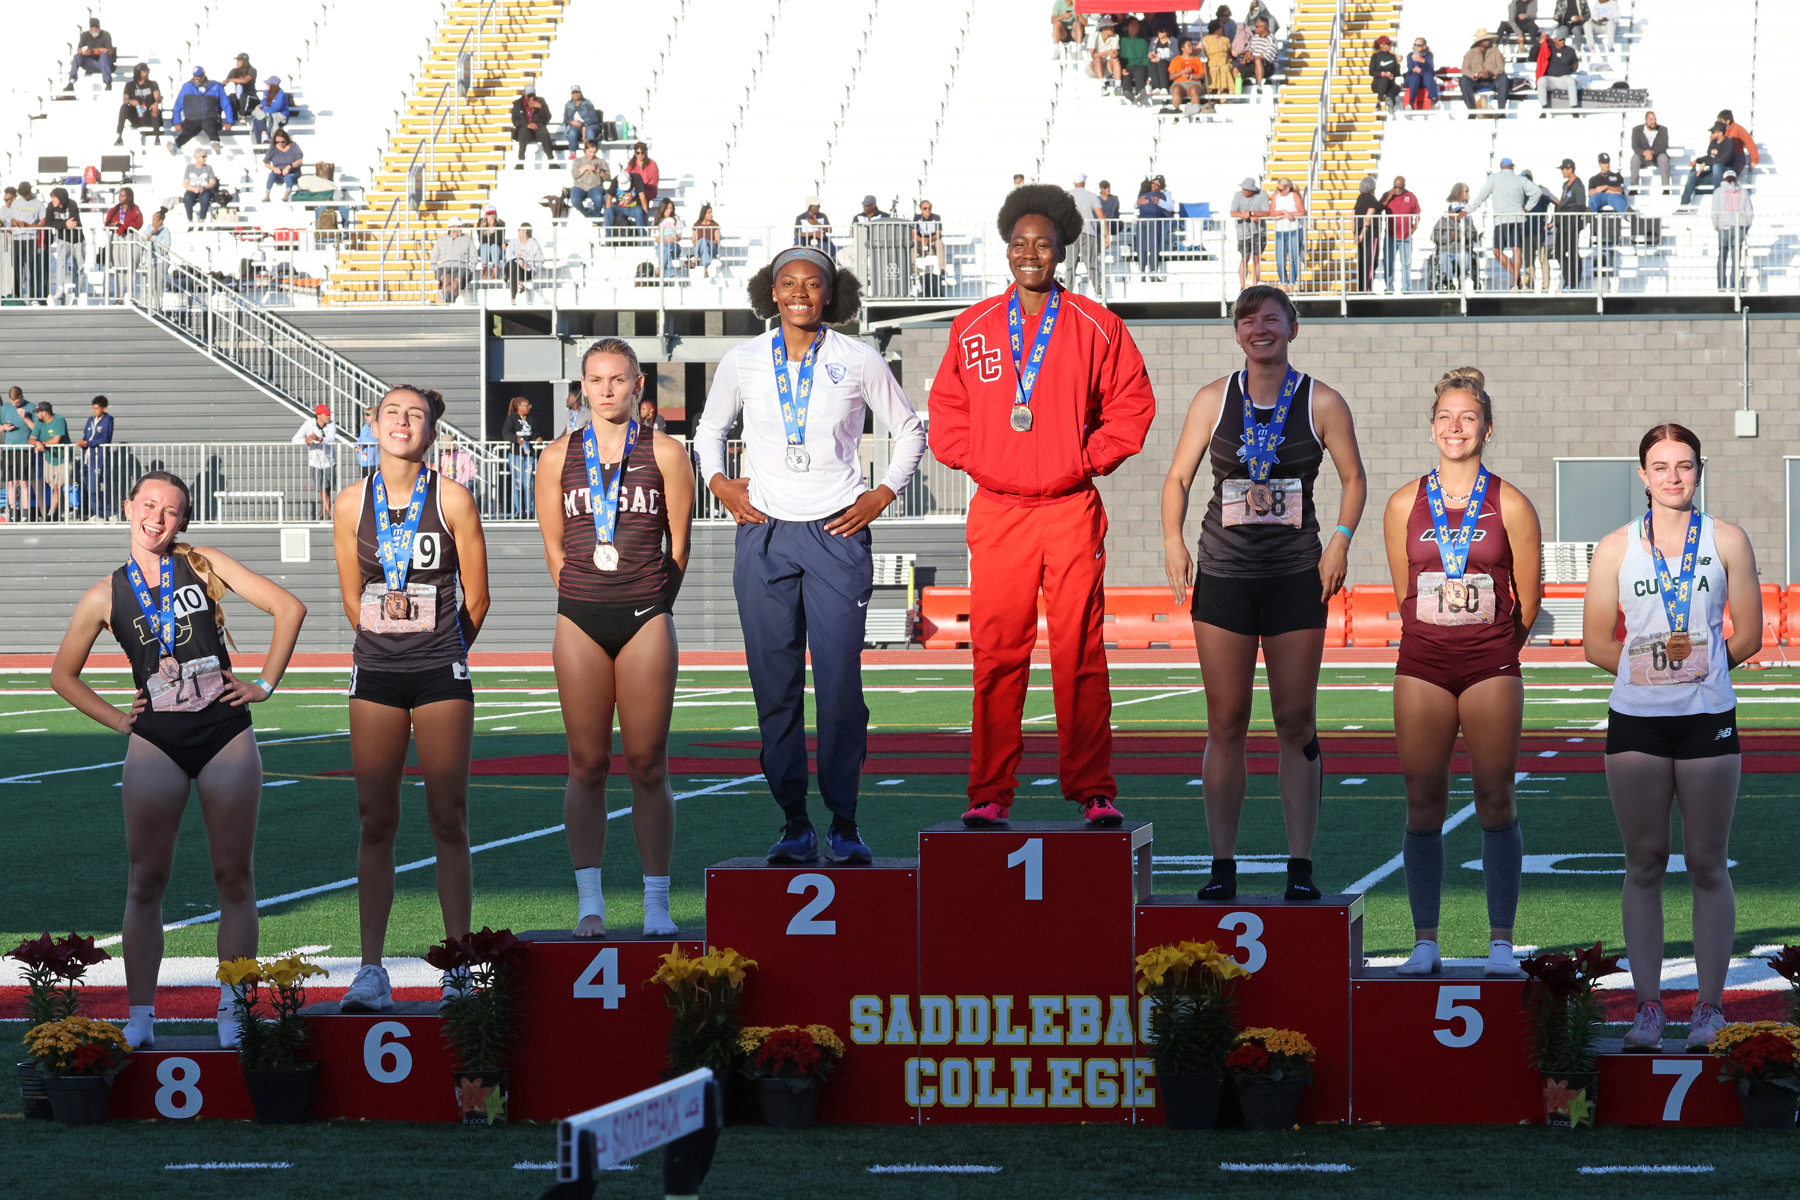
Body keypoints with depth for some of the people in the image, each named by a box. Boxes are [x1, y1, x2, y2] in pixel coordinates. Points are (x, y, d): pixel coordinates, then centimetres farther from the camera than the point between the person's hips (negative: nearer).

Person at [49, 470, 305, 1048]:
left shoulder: (203, 565, 4)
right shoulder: (106, 595, 6)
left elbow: (289, 608, 5)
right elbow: (63, 675, 16)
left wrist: (264, 684, 1)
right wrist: (116, 718, 5)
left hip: (225, 734, 0)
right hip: (155, 743, 0)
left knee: (234, 876, 1)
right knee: (146, 881, -1)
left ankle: (233, 1015, 6)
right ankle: (139, 1018, 3)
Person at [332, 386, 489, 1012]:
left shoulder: (453, 499, -4)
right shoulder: (352, 503, 3)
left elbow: (475, 597, 4)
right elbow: (351, 595, 13)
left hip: (441, 675, -2)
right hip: (375, 676, 2)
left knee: (448, 820, 0)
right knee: (375, 821, 1)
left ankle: (458, 969, 6)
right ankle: (371, 971, 5)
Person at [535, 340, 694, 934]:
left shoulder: (665, 453, 4)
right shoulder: (558, 457, 8)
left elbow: (678, 544, 7)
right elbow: (554, 545, 12)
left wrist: (653, 608, 7)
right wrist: (586, 604, 8)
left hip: (646, 617, -1)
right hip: (579, 618, 1)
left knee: (647, 766, -2)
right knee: (586, 764, 0)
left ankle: (656, 904, 2)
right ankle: (589, 901, 3)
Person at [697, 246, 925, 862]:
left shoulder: (858, 361, 2)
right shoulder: (743, 361, 6)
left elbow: (910, 431, 14)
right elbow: (709, 430, 23)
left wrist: (883, 494, 3)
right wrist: (719, 483, 7)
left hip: (837, 533, -2)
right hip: (764, 534, 2)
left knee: (840, 679, -7)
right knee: (774, 683, 0)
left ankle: (844, 823, 2)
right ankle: (794, 823, 7)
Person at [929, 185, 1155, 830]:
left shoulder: (1096, 328, 4)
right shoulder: (973, 329, 9)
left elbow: (1131, 403, 8)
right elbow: (946, 407, 17)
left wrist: (1089, 461, 0)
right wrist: (973, 460, 4)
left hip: (1070, 508, -1)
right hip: (997, 511, 1)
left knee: (1080, 652, -2)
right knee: (996, 653, -1)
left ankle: (1093, 790, 3)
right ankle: (990, 794, 3)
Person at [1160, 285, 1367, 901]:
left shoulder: (1321, 402, 3)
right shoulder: (1214, 399, 6)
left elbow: (1354, 479, 8)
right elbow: (1178, 477, 10)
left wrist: (1340, 542, -7)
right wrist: (1173, 540, -5)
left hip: (1295, 575, -1)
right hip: (1224, 572, 1)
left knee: (1296, 722, -1)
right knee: (1225, 723, 0)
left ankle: (1300, 867, 3)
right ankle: (1222, 866, 4)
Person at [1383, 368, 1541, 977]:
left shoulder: (1510, 506, -1)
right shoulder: (1405, 504, 4)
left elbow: (1528, 599, 7)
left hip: (1492, 665, -2)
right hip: (1422, 664, 2)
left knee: (1495, 800, -2)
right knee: (1423, 803, 1)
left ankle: (1501, 942, 4)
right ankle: (1425, 942, 6)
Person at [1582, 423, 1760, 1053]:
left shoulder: (1726, 541, 6)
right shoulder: (1616, 548, 7)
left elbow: (1749, 633, 7)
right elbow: (1596, 644, 7)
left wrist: (1704, 661, -5)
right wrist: (1648, 665, -4)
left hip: (1708, 717, -1)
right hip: (1635, 719, 1)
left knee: (1707, 865, 1)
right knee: (1643, 863, 4)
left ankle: (1709, 1007, 7)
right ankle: (1648, 1006, 9)